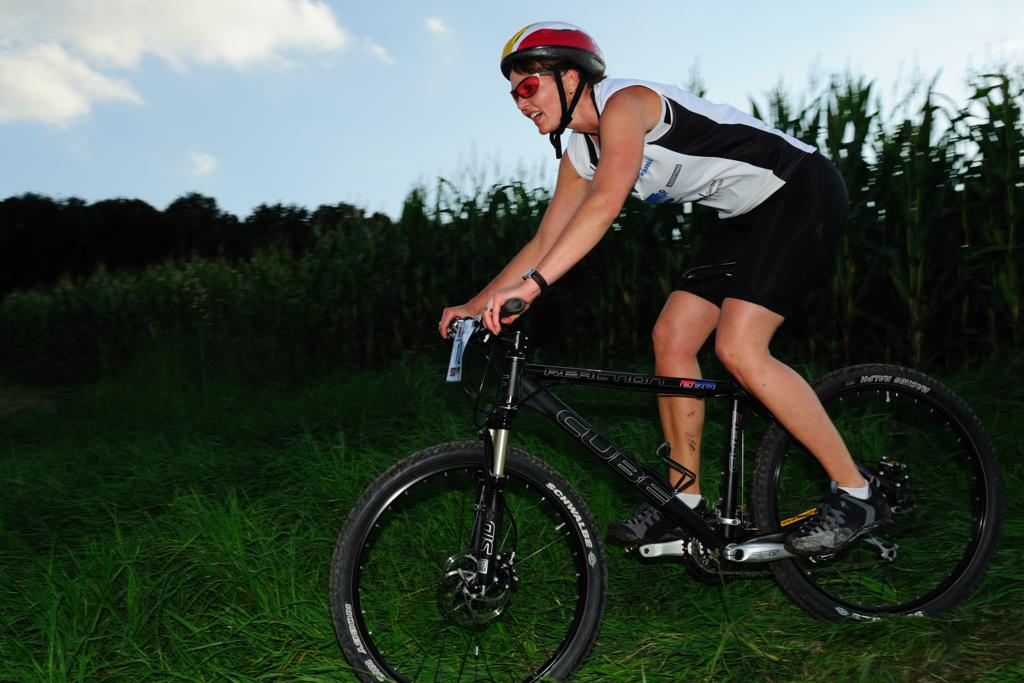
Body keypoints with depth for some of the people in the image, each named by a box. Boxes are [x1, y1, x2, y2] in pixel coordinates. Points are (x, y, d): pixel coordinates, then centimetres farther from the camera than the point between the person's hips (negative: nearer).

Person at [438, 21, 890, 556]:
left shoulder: (624, 102, -21)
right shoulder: (580, 153, 7)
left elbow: (607, 202, -38)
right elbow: (544, 243, 9)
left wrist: (532, 284, -44)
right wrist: (476, 305, 1)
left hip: (803, 190, -9)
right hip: (748, 215, 9)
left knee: (738, 348, -21)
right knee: (671, 338, -1)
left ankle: (856, 492, -8)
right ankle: (686, 502, 8)